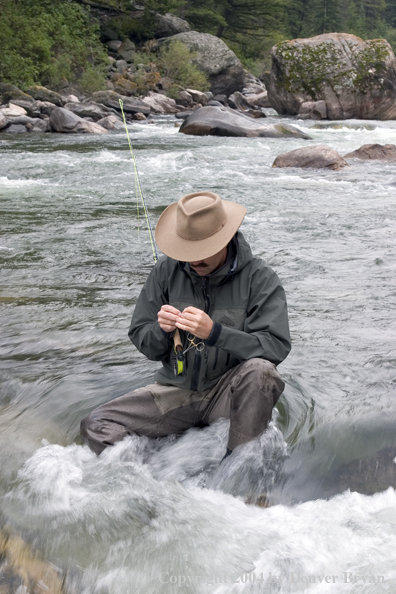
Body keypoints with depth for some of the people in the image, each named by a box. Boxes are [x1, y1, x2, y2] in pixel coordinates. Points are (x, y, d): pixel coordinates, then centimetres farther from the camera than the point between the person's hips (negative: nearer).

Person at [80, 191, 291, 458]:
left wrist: (215, 332, -33)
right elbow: (141, 340, 4)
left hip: (230, 391, -2)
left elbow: (277, 346, -22)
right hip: (177, 389, 3)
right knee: (95, 426, -15)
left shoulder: (259, 278, -11)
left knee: (260, 370, -36)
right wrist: (161, 330, -20)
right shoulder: (166, 271, -2)